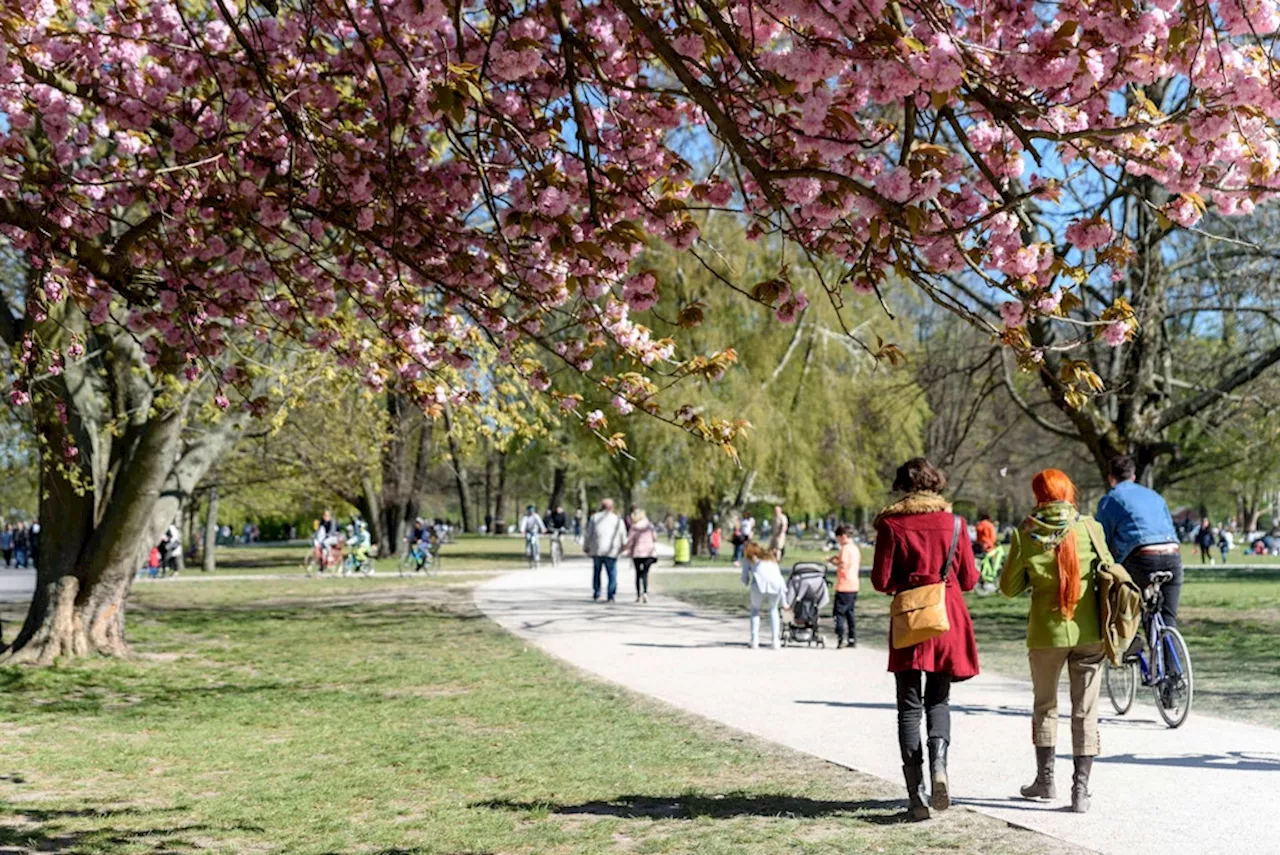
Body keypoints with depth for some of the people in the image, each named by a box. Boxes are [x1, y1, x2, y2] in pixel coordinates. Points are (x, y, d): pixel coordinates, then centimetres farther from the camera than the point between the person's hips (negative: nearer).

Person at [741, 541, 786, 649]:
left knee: (755, 608, 19)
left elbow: (745, 579, 19)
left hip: (760, 582, -3)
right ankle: (776, 641, 13)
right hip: (776, 582, 3)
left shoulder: (748, 558, 26)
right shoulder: (770, 557, 36)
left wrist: (748, 583, 44)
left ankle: (754, 640, 8)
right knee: (773, 609, 24)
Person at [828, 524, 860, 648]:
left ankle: (841, 638, -13)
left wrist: (832, 562, -5)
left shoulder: (845, 548, -13)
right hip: (854, 586, 9)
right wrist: (838, 558, 17)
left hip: (844, 586, -9)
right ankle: (852, 639, 14)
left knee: (839, 612, -5)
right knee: (850, 612, 13)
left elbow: (843, 566, -21)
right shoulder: (855, 548, 14)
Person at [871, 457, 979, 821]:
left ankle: (916, 793, 0)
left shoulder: (891, 524, -6)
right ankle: (939, 765, -10)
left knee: (909, 706, 6)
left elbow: (881, 581, -6)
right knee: (938, 700, 15)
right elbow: (969, 579, 3)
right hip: (948, 618, 2)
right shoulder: (953, 523, -1)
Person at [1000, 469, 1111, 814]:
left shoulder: (1025, 534, -7)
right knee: (1085, 711, 7)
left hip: (1047, 631, 0)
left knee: (1044, 705, 19)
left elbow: (1009, 587, 0)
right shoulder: (1089, 527, -5)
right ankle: (1081, 790, 6)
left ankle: (1045, 779, 26)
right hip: (1089, 631, 0)